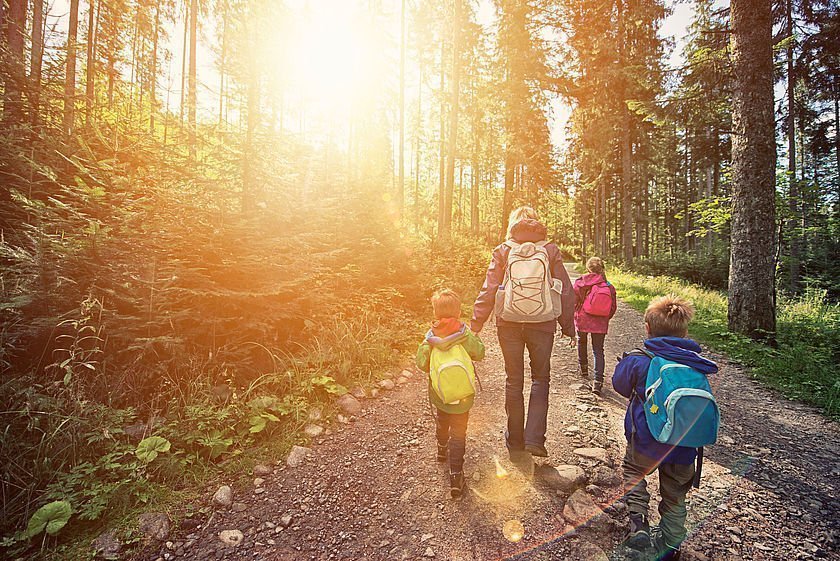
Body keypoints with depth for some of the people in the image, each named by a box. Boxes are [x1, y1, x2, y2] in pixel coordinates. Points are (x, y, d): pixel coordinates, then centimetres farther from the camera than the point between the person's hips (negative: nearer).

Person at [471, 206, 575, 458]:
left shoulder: (502, 251, 0)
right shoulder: (551, 250, 1)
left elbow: (488, 291, -5)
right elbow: (565, 291, 3)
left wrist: (475, 324, -1)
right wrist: (568, 326, 12)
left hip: (509, 324, 0)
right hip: (542, 324, 0)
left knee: (514, 380, 13)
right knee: (540, 379, 15)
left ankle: (515, 440, 24)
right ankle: (534, 438, 7)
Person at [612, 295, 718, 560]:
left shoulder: (637, 361, -14)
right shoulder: (697, 365, -3)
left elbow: (621, 386, 5)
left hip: (645, 442, -3)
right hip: (683, 448, 3)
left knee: (633, 470, 25)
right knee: (675, 497, 22)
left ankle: (638, 523, 10)